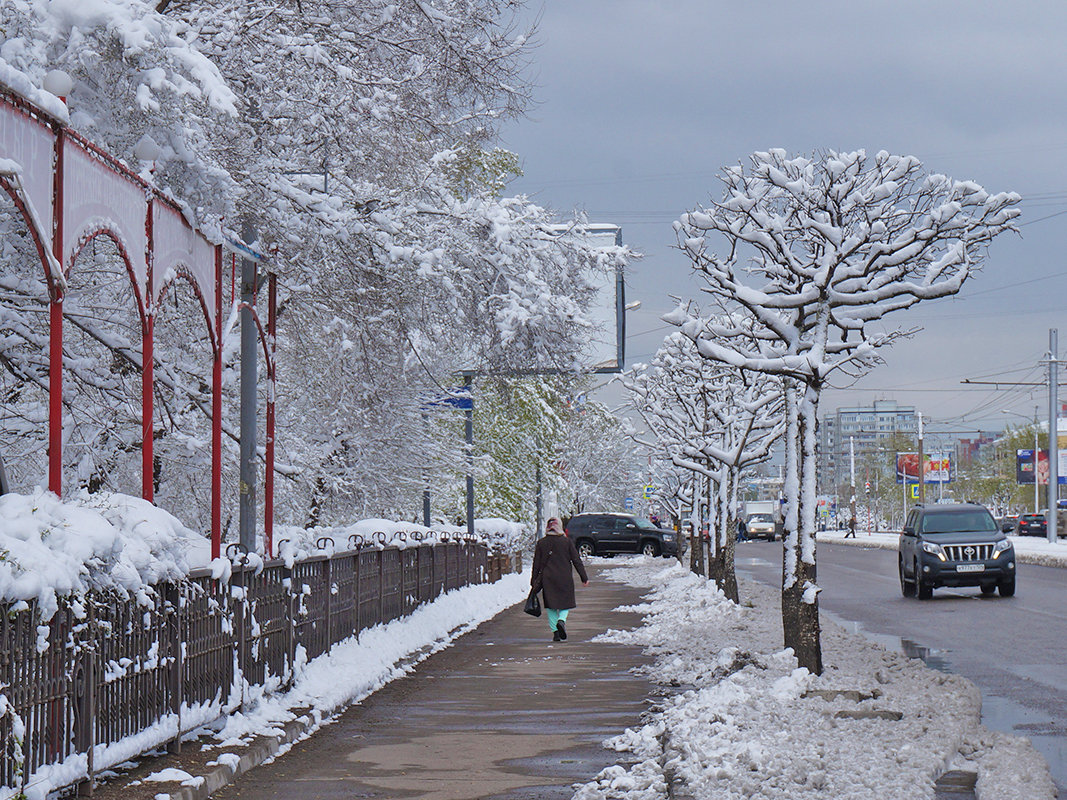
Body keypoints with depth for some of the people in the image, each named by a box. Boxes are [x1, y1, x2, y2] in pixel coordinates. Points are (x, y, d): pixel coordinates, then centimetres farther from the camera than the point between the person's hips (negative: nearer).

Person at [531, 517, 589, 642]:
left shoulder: (541, 543, 2)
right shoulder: (567, 541, -1)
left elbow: (536, 565, 5)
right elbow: (576, 560, 0)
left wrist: (534, 581, 12)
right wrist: (584, 577, 4)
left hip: (547, 579, 1)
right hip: (564, 578, -1)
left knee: (550, 606, 9)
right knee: (565, 603, 9)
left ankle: (556, 632, 2)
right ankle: (561, 620, -20)